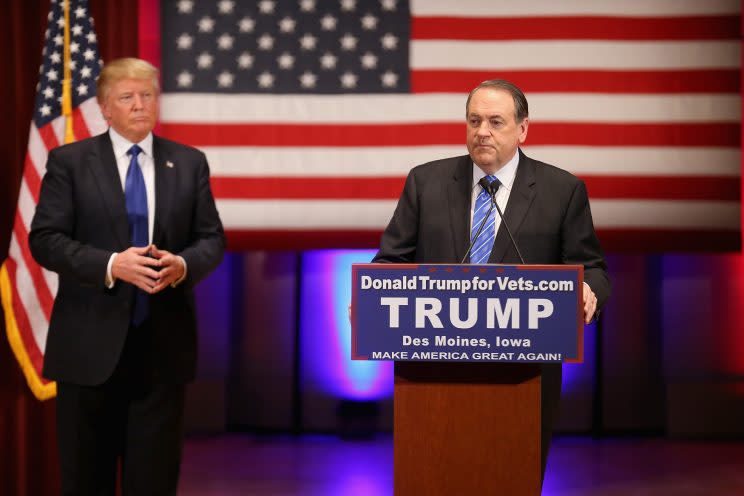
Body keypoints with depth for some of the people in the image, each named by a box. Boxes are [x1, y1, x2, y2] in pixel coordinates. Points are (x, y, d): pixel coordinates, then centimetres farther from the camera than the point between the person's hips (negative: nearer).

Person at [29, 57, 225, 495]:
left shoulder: (190, 163, 9)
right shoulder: (69, 161, 1)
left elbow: (212, 240, 8)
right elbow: (45, 240, -6)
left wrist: (183, 264, -15)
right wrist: (111, 265, -20)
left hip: (163, 345, 2)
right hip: (91, 343, -2)